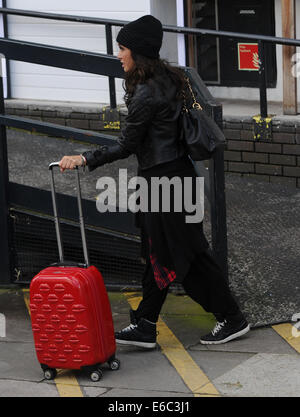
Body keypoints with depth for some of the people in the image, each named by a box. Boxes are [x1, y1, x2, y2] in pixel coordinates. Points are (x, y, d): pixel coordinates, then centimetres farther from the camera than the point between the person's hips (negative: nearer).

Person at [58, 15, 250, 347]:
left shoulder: (146, 94, -19)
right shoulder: (167, 79, 9)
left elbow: (126, 146, -16)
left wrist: (84, 159, -13)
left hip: (165, 179, -10)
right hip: (174, 173, 10)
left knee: (185, 251, -1)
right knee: (157, 253, 11)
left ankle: (231, 319, 8)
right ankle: (144, 326, 17)